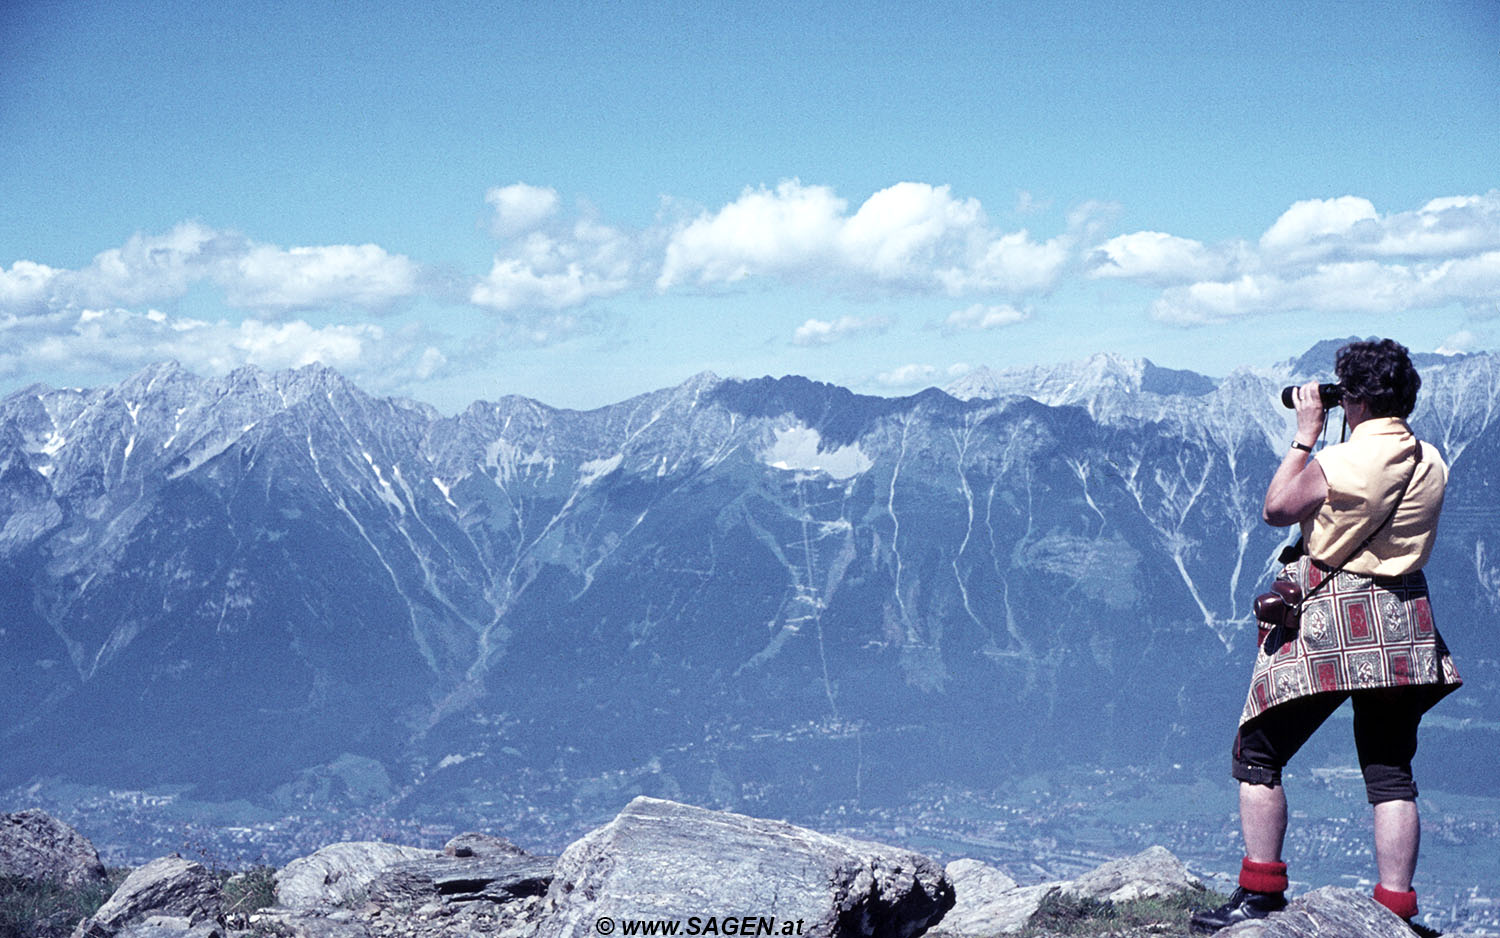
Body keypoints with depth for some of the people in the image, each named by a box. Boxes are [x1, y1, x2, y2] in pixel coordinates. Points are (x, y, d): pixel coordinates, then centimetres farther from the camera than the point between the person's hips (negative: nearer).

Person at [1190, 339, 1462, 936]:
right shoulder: (1431, 463, 3)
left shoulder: (1338, 464, -17)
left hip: (1330, 622, -6)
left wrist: (1305, 436, 2)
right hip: (1403, 624, 6)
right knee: (1390, 772, 10)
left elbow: (1276, 509, -3)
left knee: (1257, 753, 8)